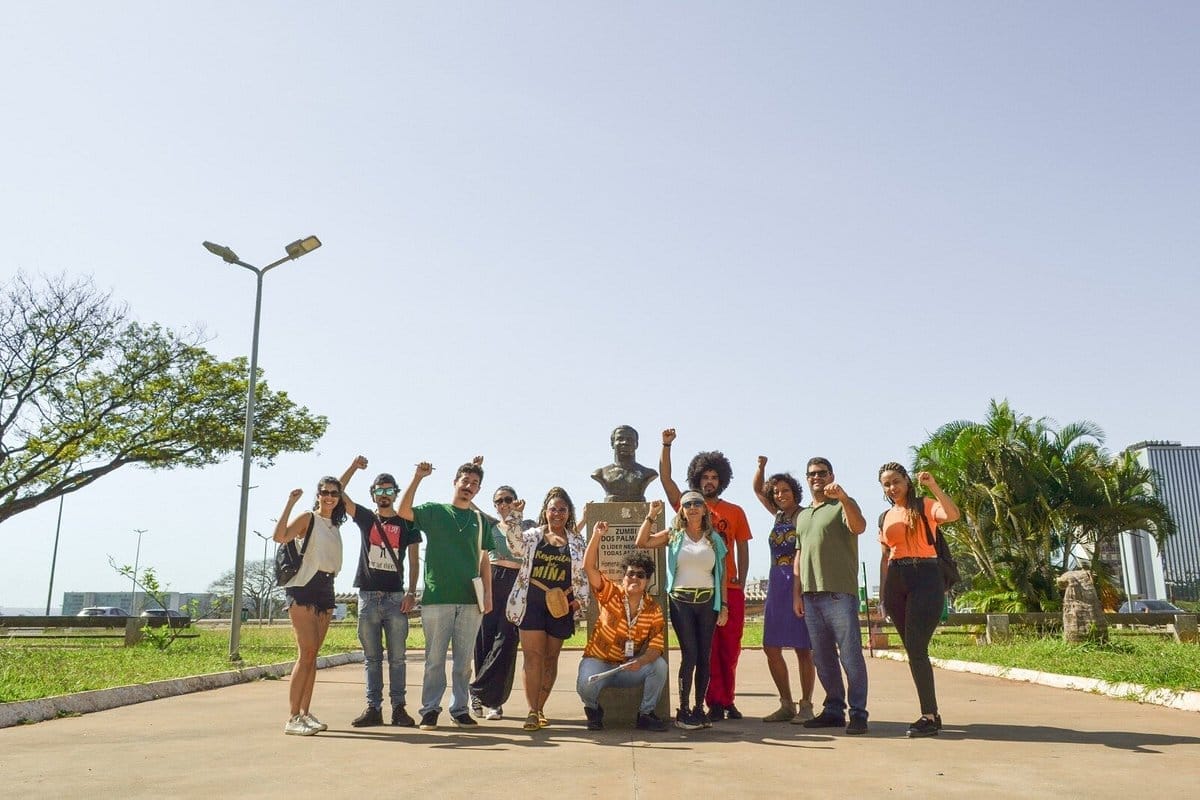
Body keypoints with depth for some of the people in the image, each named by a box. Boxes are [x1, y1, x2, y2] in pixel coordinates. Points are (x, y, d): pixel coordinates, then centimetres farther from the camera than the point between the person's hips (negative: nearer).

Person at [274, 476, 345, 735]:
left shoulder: (335, 526, 17)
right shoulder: (308, 518, -3)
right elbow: (280, 536, -20)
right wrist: (290, 503, -21)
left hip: (325, 590, 7)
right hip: (303, 589, -7)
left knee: (313, 655, 8)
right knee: (306, 653, -13)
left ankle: (305, 713, 13)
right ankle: (293, 718, -10)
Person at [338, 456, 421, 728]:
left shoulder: (406, 523, 7)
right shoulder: (366, 518, 11)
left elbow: (414, 561, 5)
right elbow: (338, 494, 2)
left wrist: (411, 592, -7)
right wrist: (353, 467, -11)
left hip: (395, 597, -1)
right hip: (368, 595, 2)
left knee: (397, 657, 0)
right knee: (371, 657, 5)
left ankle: (398, 707, 4)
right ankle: (373, 708, 9)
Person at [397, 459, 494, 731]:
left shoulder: (479, 520, 13)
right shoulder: (434, 511, 5)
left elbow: (483, 561, 14)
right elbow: (403, 511, -13)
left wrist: (488, 594, 6)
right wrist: (418, 477, -19)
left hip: (470, 600, 3)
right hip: (436, 598, -2)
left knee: (464, 660, 8)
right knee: (435, 659, 2)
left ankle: (460, 708, 18)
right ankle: (430, 709, 12)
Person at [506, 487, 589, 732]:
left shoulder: (577, 541, 10)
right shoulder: (531, 536, 7)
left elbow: (582, 574, 11)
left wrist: (580, 599, 0)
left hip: (560, 606, 2)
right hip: (531, 603, -2)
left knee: (551, 658, 8)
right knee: (533, 655, -7)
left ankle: (540, 709, 19)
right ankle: (532, 712, -6)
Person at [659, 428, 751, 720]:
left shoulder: (735, 512, 12)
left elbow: (742, 548, 11)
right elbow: (666, 478, -3)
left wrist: (741, 581, -2)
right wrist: (666, 446, -14)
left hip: (730, 588, 2)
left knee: (730, 647, 6)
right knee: (707, 647, -1)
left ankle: (726, 700, 18)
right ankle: (716, 702, 4)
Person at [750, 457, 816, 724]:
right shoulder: (779, 515, 14)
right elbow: (757, 490, 25)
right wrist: (761, 467, 9)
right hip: (777, 586, 7)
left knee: (803, 649, -1)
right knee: (771, 648, 6)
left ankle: (806, 706, 10)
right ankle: (786, 704, 17)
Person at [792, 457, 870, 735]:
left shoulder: (843, 505, 4)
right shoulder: (802, 515, 21)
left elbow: (859, 527, -18)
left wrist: (842, 497, -32)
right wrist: (796, 593, 14)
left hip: (840, 593, -6)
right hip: (810, 595, 6)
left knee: (850, 655, -5)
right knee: (822, 657, 9)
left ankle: (858, 713, 0)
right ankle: (834, 710, 18)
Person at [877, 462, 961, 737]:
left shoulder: (925, 506, 0)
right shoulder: (885, 518, 17)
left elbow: (953, 515, -21)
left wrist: (933, 486, -29)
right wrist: (882, 595, 16)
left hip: (925, 578, -6)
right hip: (896, 582, 6)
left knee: (916, 648, -13)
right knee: (913, 651, 8)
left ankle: (929, 717, -6)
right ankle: (932, 714, 17)